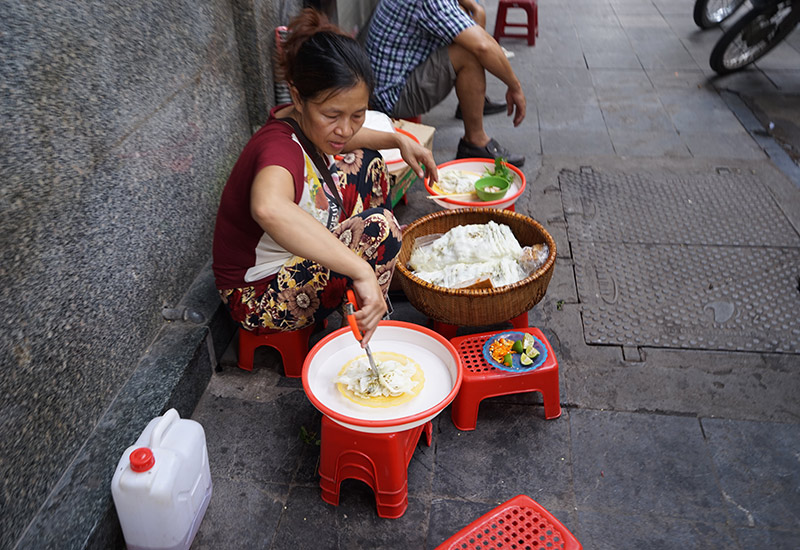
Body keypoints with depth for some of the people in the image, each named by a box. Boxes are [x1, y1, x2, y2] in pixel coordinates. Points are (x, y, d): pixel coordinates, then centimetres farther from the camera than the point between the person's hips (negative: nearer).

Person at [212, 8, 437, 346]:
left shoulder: (309, 123, -8)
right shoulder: (280, 147, -34)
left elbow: (341, 138, 19)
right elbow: (268, 209, -60)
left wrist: (398, 139, 5)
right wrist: (362, 272, -61)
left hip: (293, 257, 9)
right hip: (259, 299, -9)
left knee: (364, 163, 10)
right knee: (378, 225, -25)